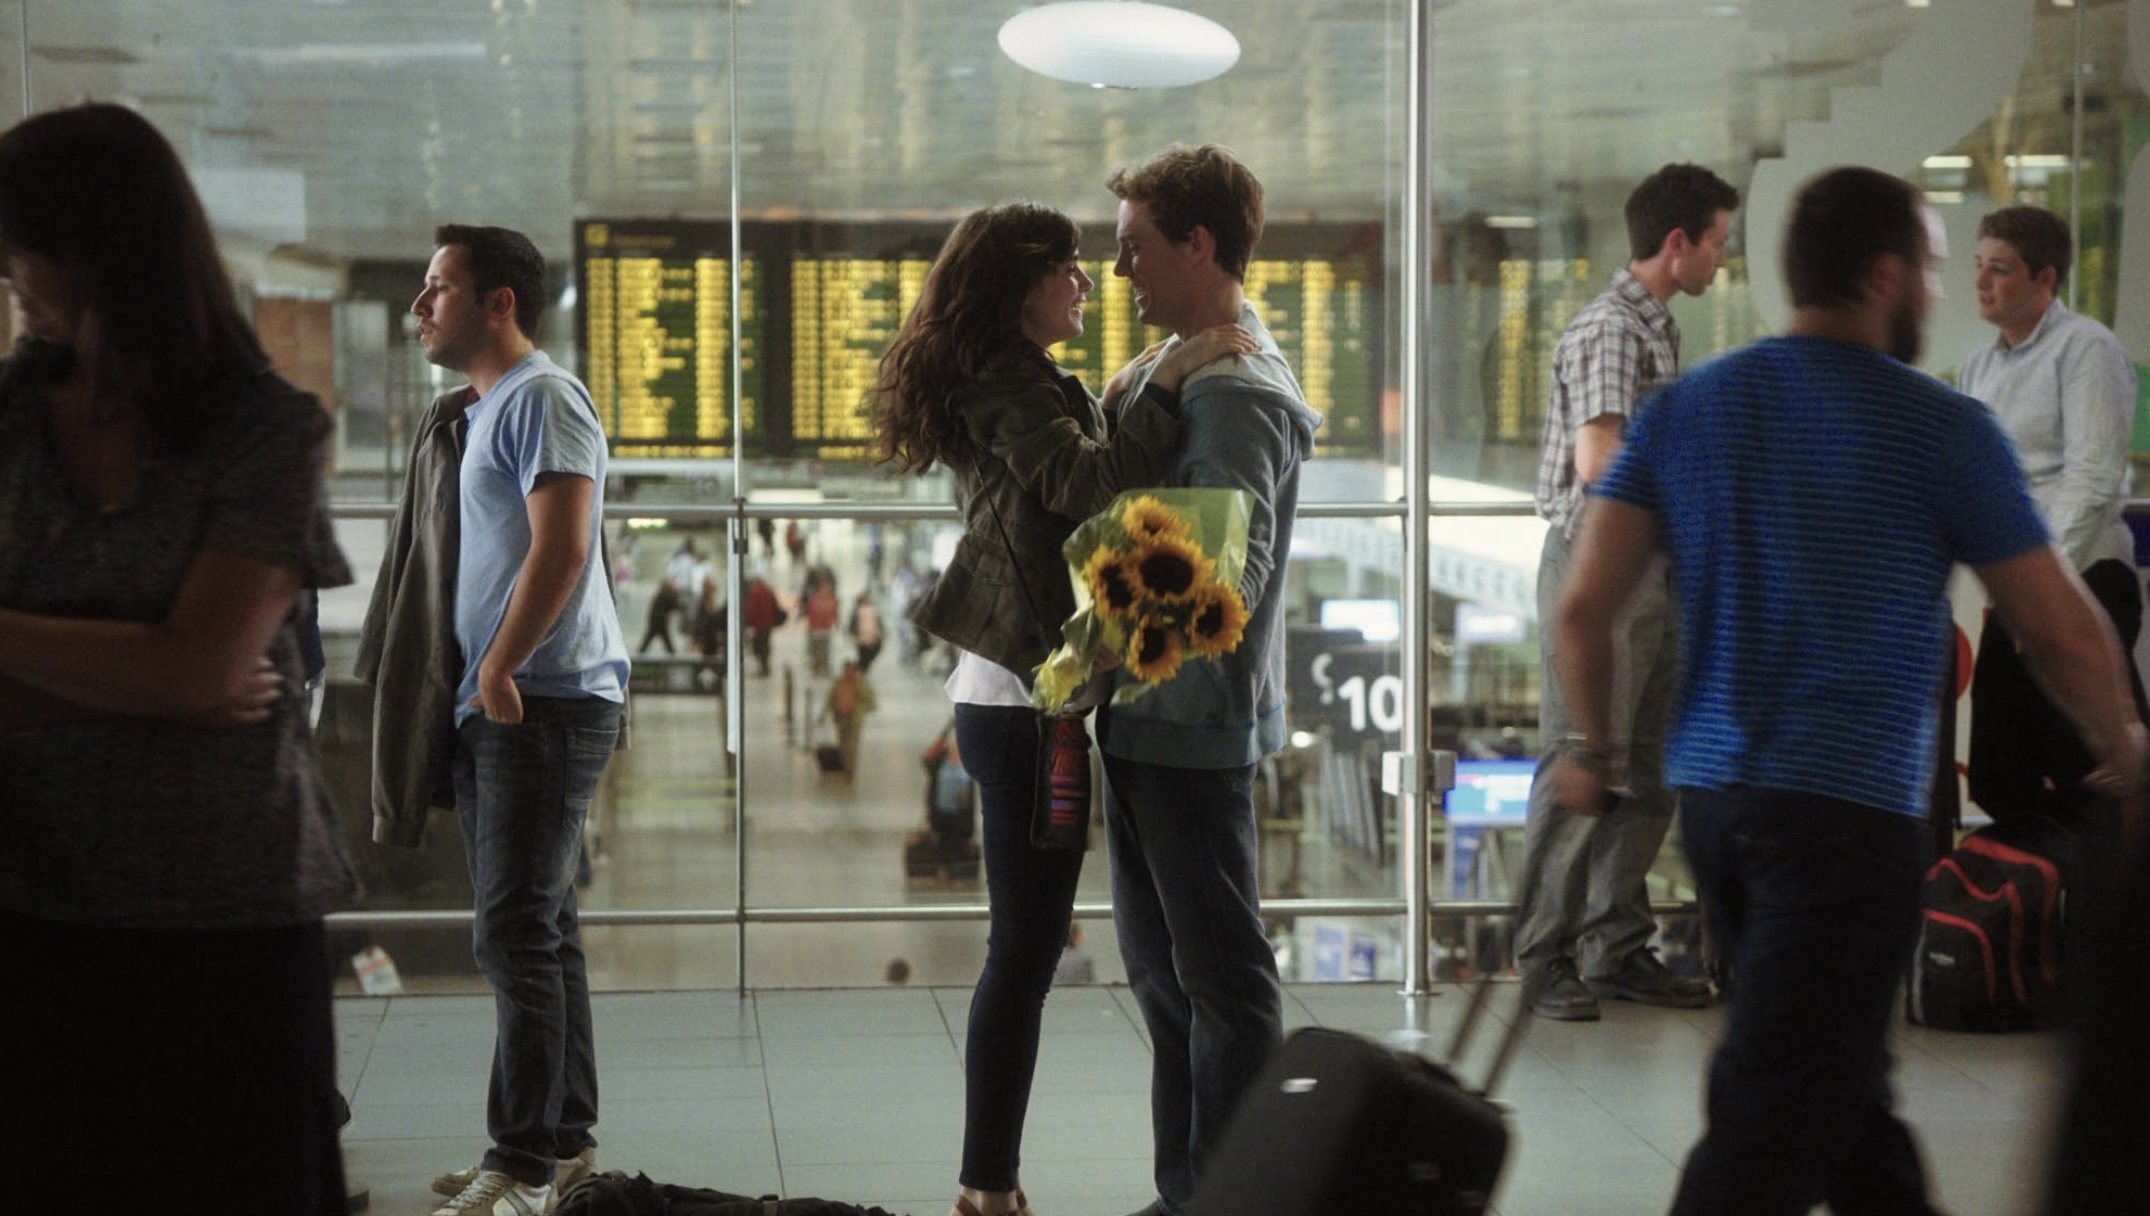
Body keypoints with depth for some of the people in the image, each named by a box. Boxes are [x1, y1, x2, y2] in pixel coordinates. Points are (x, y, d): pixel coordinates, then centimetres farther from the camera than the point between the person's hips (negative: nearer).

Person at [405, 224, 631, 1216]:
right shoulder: (483, 408, 21)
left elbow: (562, 547, -21)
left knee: (516, 933, -11)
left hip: (545, 701, -10)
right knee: (537, 928, 14)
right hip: (498, 707, 10)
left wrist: (499, 669, -20)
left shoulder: (540, 398, -10)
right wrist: (485, 683, 16)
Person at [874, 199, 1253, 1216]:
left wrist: (1114, 404, 11)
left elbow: (1070, 493, 19)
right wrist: (1162, 385, -24)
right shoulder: (1013, 388, -12)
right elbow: (1087, 487, -27)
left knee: (1024, 946, 12)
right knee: (1025, 948, -6)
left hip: (1008, 698, 10)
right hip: (1027, 703, -10)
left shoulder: (1015, 384, 19)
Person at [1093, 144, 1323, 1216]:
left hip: (1193, 723, -10)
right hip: (1147, 716, 10)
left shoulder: (1236, 395, -18)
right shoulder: (1187, 364, 13)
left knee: (1222, 973, -2)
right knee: (1161, 965, 16)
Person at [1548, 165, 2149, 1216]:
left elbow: (1586, 602, 2)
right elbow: (2062, 634, -2)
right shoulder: (1941, 428, -6)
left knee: (1842, 1086, 20)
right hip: (1851, 810, -6)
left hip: (1710, 794, 7)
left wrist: (1593, 747, 18)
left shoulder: (1683, 409, 7)